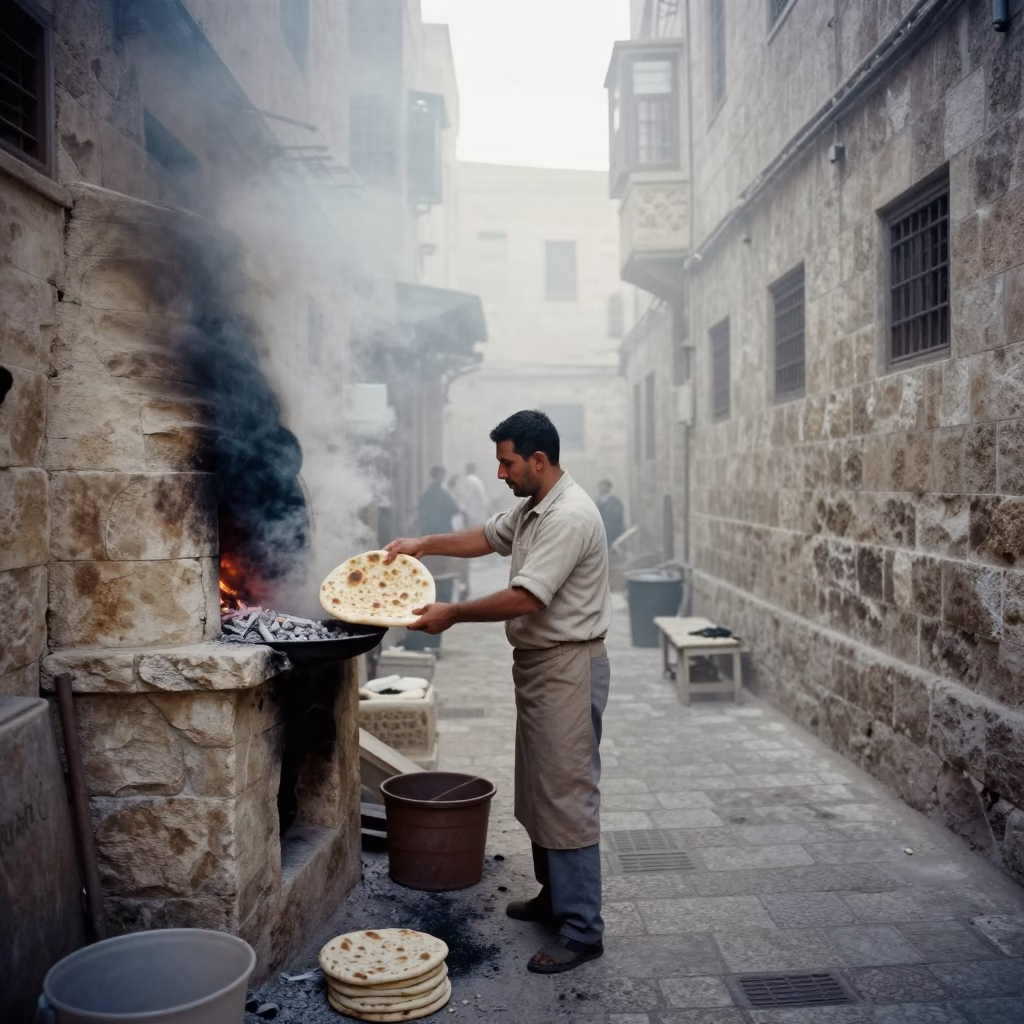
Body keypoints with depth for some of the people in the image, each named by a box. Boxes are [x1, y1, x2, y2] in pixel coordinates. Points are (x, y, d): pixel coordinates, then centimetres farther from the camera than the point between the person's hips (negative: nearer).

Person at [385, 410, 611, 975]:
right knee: (538, 791, 19)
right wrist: (423, 544, 14)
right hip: (537, 663, 11)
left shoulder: (569, 517, -23)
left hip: (567, 668, -11)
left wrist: (453, 613, -17)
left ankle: (581, 929, 5)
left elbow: (525, 599, -27)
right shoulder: (530, 508, 10)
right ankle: (554, 894, 34)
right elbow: (487, 536, 25)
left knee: (567, 796, -5)